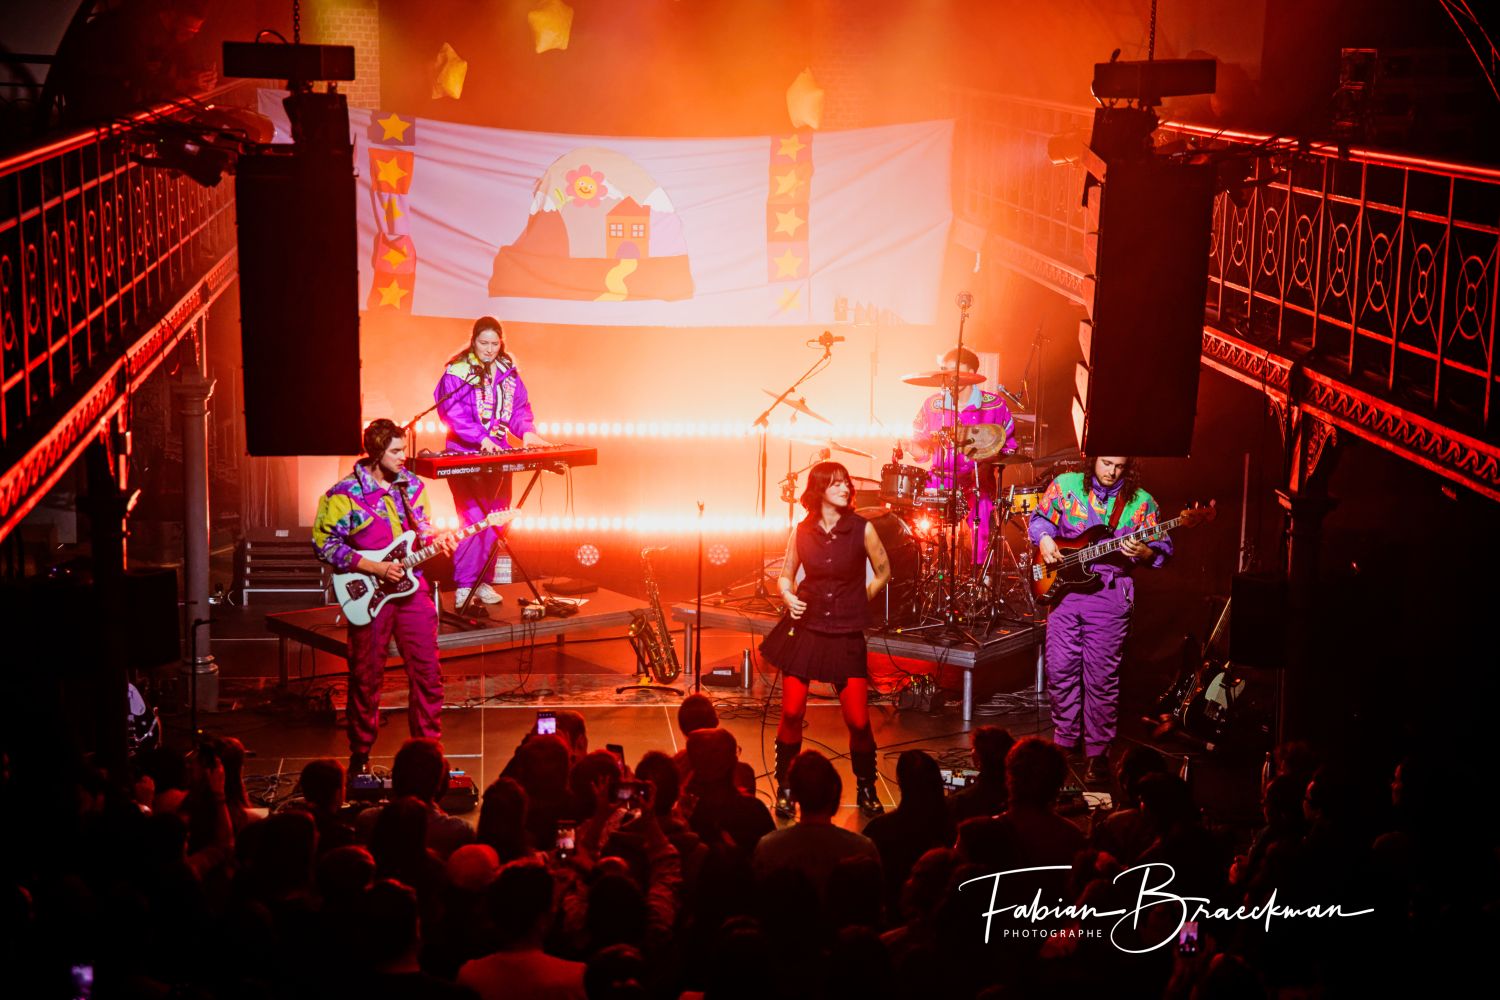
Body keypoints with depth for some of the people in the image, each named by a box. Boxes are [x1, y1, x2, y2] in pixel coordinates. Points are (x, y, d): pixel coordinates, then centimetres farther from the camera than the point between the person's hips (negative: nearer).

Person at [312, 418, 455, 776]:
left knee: (427, 670, 4)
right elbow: (325, 545, -10)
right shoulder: (345, 494, -10)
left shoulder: (412, 485, 6)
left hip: (411, 588, 4)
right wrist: (375, 568, -15)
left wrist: (436, 540, -5)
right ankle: (360, 756, 19)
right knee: (367, 678, 5)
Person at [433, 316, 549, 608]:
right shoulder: (457, 371, -8)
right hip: (465, 453, -6)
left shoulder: (508, 372, 10)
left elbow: (520, 406, 10)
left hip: (499, 453, 6)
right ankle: (464, 586, -6)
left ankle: (483, 581, 18)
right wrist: (481, 438, -28)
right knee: (473, 520, -11)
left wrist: (527, 431, -10)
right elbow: (452, 411, -18)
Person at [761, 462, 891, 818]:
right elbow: (786, 576, 13)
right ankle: (784, 789, 15)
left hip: (847, 634, -1)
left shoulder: (862, 529, -5)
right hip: (805, 628, 1)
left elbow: (883, 572, 9)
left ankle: (866, 789, 18)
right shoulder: (802, 532, 1)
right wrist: (789, 597, -8)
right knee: (792, 712, -3)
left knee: (858, 720, -5)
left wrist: (857, 604, 7)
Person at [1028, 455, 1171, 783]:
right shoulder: (1066, 485, 3)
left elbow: (1162, 549, 2)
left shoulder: (1141, 502, -1)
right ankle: (1064, 740, 24)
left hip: (1109, 596, -2)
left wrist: (1142, 552, -19)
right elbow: (1039, 518, 16)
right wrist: (1044, 539, -4)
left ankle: (1098, 751, 11)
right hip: (1063, 588, 2)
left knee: (1101, 677, -1)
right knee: (1060, 670, 6)